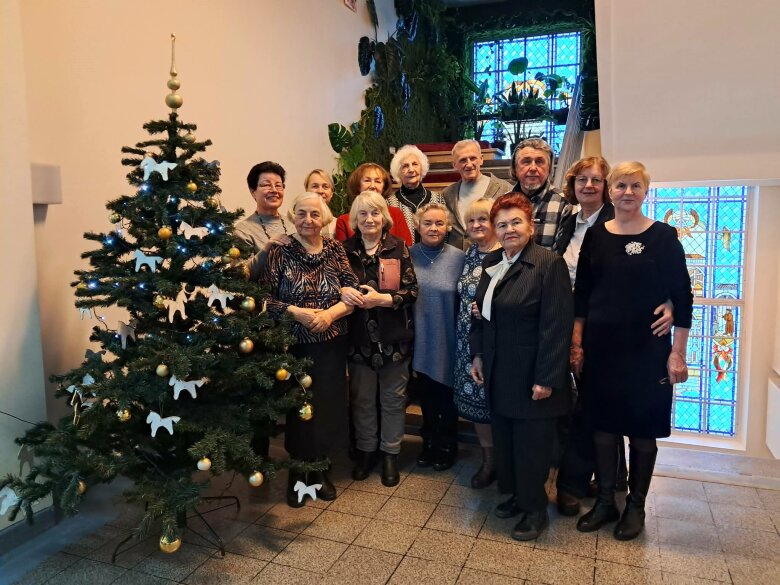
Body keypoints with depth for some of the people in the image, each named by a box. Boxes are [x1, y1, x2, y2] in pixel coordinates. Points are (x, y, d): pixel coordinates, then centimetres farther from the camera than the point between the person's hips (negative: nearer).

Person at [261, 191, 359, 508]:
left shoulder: (336, 250, 3)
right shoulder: (279, 253, -4)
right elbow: (264, 297, -9)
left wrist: (329, 314, -17)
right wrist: (296, 312, -19)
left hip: (332, 345, 2)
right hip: (293, 345, -2)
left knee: (328, 405, 9)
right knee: (297, 407, 6)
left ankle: (319, 468, 32)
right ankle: (296, 472, 29)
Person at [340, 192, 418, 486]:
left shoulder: (399, 248, -4)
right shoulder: (346, 249, -1)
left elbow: (412, 291, -8)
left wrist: (381, 298, -23)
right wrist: (342, 291, -19)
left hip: (394, 337, -1)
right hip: (359, 338, 1)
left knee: (393, 399, 12)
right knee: (361, 398, 14)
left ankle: (390, 453, 30)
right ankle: (365, 450, 34)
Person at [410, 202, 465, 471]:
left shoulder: (459, 258, -6)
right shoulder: (408, 255, 0)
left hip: (448, 341, -2)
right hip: (420, 340, 2)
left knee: (446, 396, 12)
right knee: (426, 394, 17)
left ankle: (447, 446, 32)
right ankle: (429, 442, 37)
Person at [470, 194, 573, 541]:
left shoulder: (549, 264, -15)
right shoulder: (491, 263, 8)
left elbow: (556, 326, -18)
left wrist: (546, 378, -19)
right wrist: (478, 354, 10)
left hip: (530, 374, -6)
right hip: (497, 372, 7)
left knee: (531, 443, 6)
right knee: (503, 437, 16)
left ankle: (535, 509, 26)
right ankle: (515, 494, 37)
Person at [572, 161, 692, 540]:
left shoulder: (663, 236, -3)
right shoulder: (595, 235, 3)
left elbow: (682, 297, -3)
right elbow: (581, 294, 5)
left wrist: (677, 353, -7)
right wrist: (576, 344, 2)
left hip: (646, 349, -2)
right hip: (601, 347, 2)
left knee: (642, 430, 9)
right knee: (603, 424, 11)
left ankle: (636, 505, 28)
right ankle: (605, 501, 27)